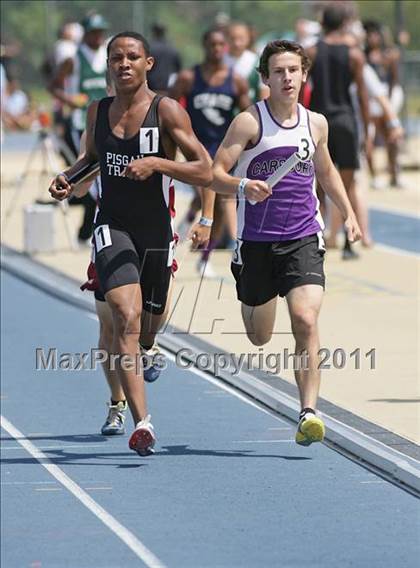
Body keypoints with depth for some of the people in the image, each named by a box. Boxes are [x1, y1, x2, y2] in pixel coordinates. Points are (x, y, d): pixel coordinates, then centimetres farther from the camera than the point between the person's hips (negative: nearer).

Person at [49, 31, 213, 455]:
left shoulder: (166, 111, -6)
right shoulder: (98, 111, 6)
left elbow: (205, 172, -9)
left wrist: (156, 164, -22)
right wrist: (67, 177, 6)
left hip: (156, 233, 0)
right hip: (112, 228, 1)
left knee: (146, 336, 14)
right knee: (126, 317, -23)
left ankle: (142, 359, 55)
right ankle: (141, 422, -30)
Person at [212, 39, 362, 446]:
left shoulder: (316, 123, 8)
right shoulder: (249, 122, -6)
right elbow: (215, 173, -10)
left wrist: (348, 213, 20)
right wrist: (241, 186, -30)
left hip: (304, 240, 2)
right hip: (257, 241, -1)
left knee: (305, 321, -20)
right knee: (259, 338, 12)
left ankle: (308, 412, -20)